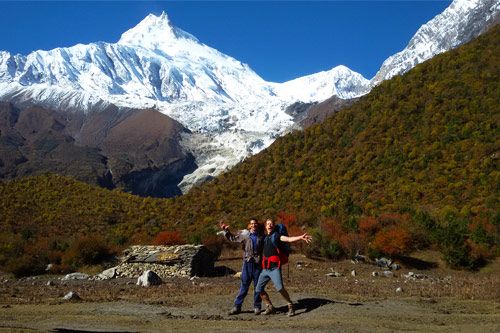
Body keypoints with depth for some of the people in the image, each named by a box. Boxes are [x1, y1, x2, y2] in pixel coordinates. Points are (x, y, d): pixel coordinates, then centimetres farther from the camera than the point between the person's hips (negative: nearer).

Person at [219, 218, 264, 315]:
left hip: (258, 263, 1)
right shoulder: (244, 234, 6)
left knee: (257, 285, 4)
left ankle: (257, 307, 14)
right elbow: (233, 238, 17)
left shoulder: (261, 236, 8)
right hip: (247, 262, -1)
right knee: (244, 285, 0)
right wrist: (225, 231, 12)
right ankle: (237, 306, 5)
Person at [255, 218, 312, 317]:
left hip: (274, 268, -6)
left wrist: (300, 237, -32)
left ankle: (290, 307, -2)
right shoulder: (264, 238, 17)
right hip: (265, 269, 6)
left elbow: (289, 239, -16)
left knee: (279, 288, -19)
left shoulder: (276, 235, 1)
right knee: (259, 289, 5)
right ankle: (270, 307, 20)